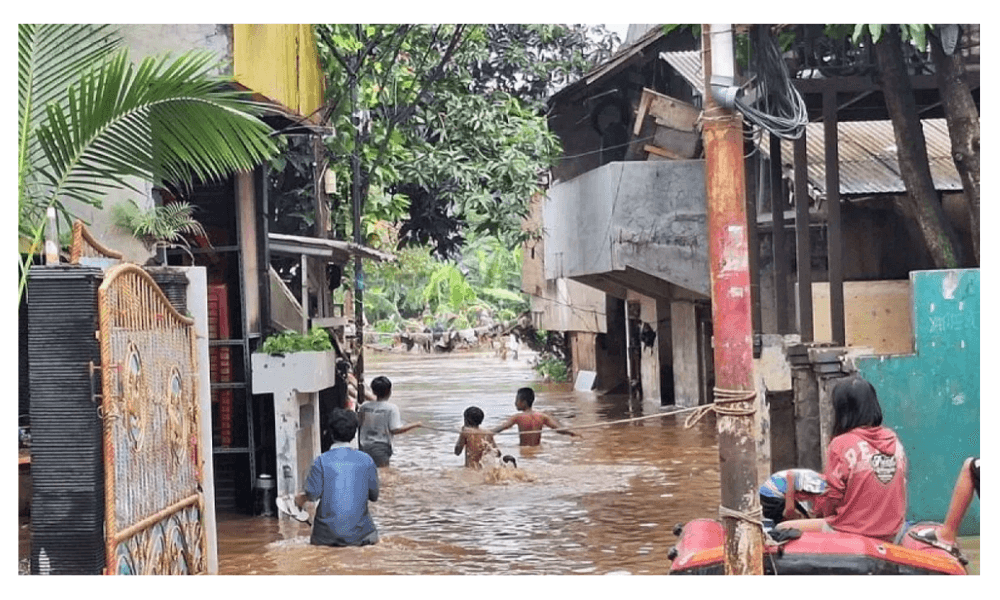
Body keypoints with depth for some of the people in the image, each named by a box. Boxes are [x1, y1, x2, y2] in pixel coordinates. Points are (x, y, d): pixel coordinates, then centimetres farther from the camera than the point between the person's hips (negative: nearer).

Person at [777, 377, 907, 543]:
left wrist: (818, 509, 10)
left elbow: (832, 496, -11)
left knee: (782, 529, 5)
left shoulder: (841, 445, -14)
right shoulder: (894, 440, 4)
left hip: (853, 533, -7)